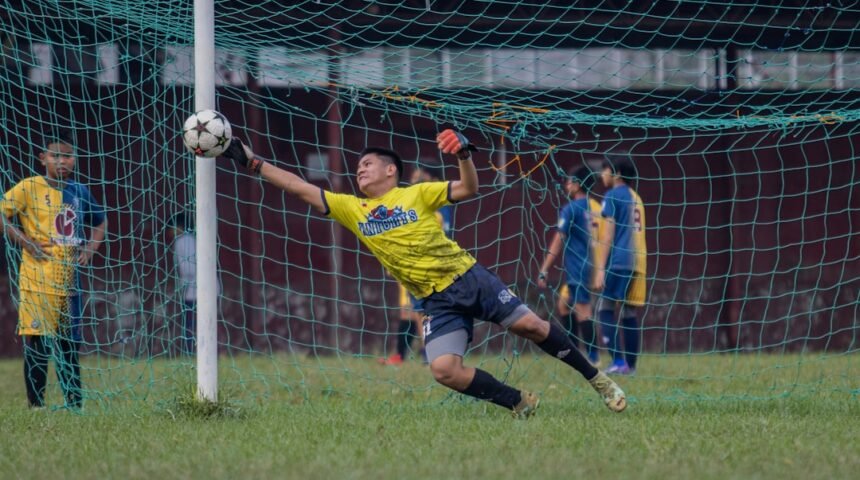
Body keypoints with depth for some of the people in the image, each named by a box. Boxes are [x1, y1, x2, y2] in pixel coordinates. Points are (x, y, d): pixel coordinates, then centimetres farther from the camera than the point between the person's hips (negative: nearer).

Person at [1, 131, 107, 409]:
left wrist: (90, 249, 10)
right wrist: (25, 242, -15)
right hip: (38, 279, -5)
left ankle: (74, 404, 14)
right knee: (37, 341, -6)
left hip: (69, 279, 5)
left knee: (70, 343, 9)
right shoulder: (30, 188, -5)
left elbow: (100, 222, 27)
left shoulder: (79, 192, 11)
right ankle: (36, 404, -1)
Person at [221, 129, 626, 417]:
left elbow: (469, 190, -1)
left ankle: (597, 379, 9)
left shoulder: (417, 194, 2)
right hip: (438, 301, 2)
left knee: (530, 326, -9)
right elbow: (301, 188, 5)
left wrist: (464, 154, -19)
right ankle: (520, 404, -1)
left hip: (468, 276, -2)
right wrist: (252, 162, 1)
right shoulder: (353, 210, 8)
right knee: (444, 370, -18)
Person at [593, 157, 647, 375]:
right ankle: (631, 365, 6)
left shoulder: (613, 196, -4)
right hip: (637, 262, 7)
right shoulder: (636, 198, 19)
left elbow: (608, 235, -9)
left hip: (619, 261, -7)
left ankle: (618, 361, -18)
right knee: (629, 312, 9)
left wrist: (601, 269, -10)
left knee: (605, 308, -6)